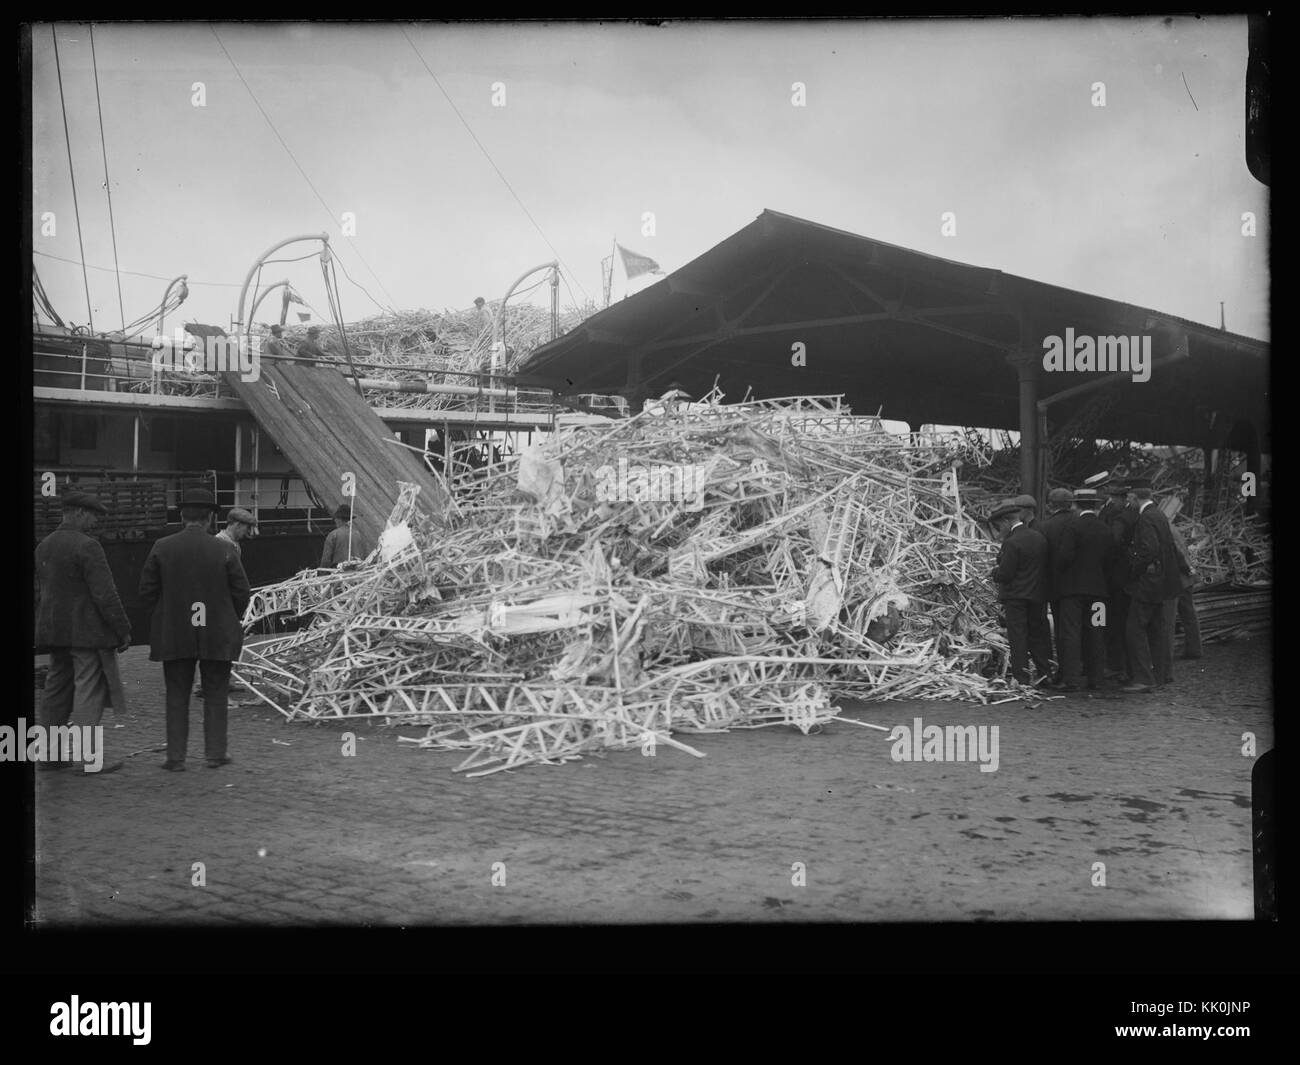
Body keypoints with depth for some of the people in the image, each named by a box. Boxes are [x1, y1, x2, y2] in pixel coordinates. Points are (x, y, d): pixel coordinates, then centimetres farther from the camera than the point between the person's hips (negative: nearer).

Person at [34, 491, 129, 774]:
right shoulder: (87, 546, -15)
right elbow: (105, 595, -18)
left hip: (55, 633, 8)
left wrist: (45, 629, 21)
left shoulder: (43, 546, 11)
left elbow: (38, 593, 16)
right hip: (87, 631, -8)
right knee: (89, 692, -4)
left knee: (57, 691, 14)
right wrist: (123, 630, -12)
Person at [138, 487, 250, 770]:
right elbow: (241, 593, -5)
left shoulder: (162, 548, -5)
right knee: (215, 696, 10)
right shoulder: (224, 550, -8)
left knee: (177, 696, 9)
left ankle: (175, 756, 9)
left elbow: (147, 592, -1)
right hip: (217, 636, -1)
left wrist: (167, 616, 13)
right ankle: (215, 753, 13)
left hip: (173, 636, 1)